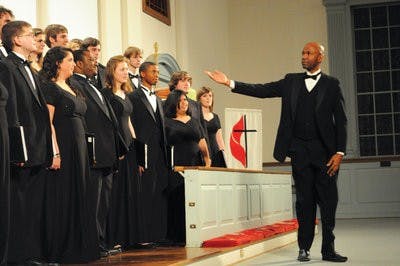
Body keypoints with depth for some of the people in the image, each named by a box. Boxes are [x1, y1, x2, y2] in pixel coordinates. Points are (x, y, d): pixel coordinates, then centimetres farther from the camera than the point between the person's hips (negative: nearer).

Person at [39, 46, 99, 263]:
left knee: (78, 198, 10)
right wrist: (55, 153, -22)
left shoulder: (72, 89, 18)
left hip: (79, 148, 9)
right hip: (63, 147, -9)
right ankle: (58, 251, 2)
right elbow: (48, 122, -16)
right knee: (62, 199, -5)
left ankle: (77, 247, 16)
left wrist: (82, 150, 14)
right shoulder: (50, 88, -8)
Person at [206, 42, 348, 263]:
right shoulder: (291, 81, 11)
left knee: (328, 201, 0)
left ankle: (328, 250, 8)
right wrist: (229, 83, -6)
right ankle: (304, 248, 13)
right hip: (300, 149, 2)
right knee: (305, 200, 5)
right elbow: (261, 90, 4)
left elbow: (340, 121, 1)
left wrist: (339, 152, -7)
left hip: (324, 150, -2)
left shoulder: (331, 84, 4)